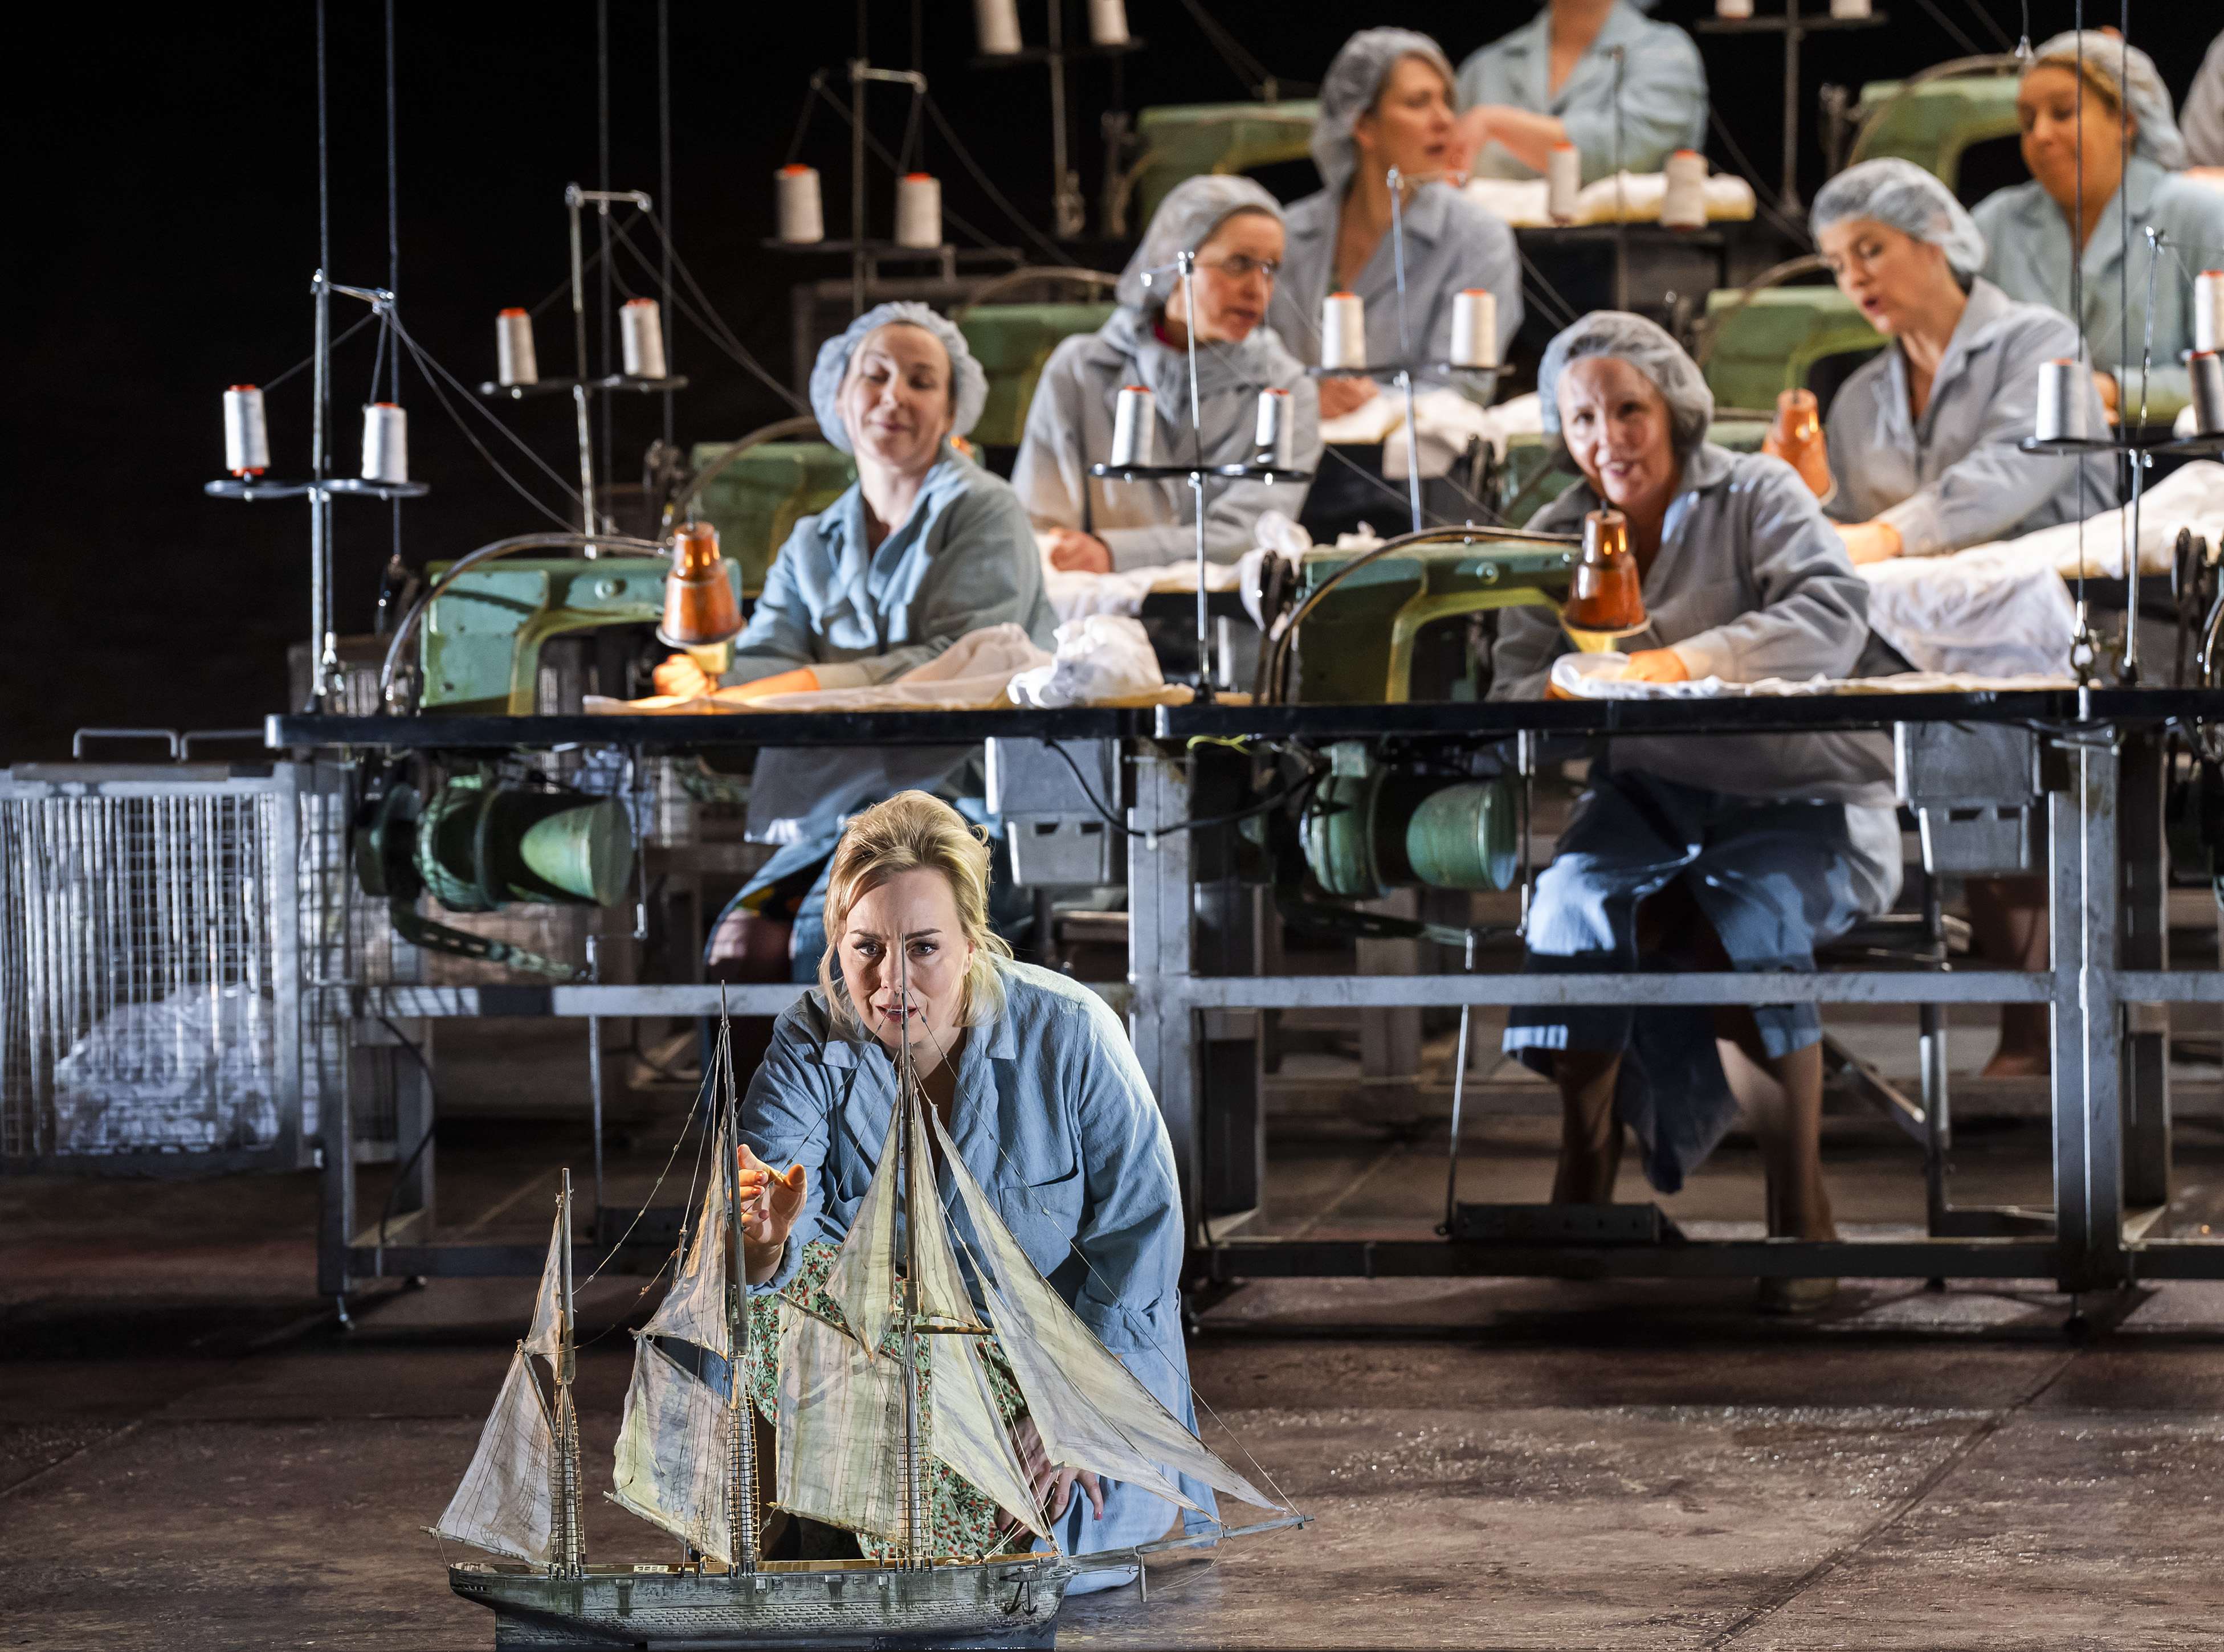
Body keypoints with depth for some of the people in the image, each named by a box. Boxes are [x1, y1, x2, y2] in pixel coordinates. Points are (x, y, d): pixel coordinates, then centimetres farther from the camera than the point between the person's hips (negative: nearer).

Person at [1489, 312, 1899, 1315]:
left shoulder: (1756, 496, -1)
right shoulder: (1557, 537, 11)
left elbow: (1834, 613, -19)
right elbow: (1514, 690, 2)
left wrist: (1683, 662, -32)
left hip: (1797, 801, -3)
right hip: (1651, 798, 4)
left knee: (1739, 923, -33)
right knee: (1577, 905, -28)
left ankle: (1801, 1211, -23)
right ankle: (1583, 1183, -18)